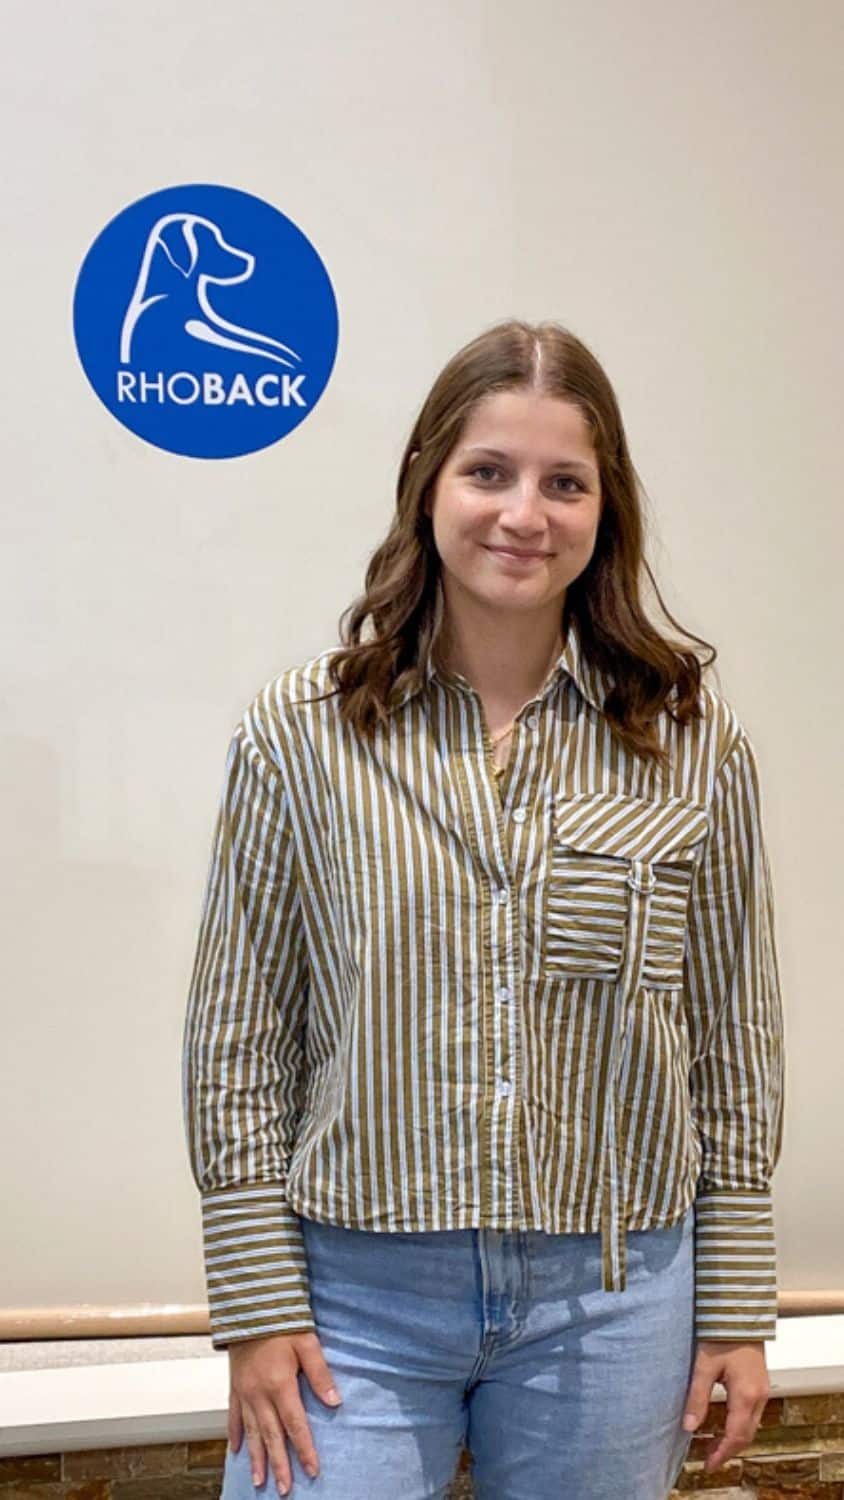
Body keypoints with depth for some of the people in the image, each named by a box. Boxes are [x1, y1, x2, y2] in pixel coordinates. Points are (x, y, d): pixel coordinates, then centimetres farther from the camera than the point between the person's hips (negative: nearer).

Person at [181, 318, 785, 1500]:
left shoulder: (696, 744, -2)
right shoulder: (299, 735, -5)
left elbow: (735, 1043, 3)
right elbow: (238, 1041, -1)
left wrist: (738, 1309, 4)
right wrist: (258, 1304, -3)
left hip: (612, 1301, 1)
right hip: (358, 1295, -1)